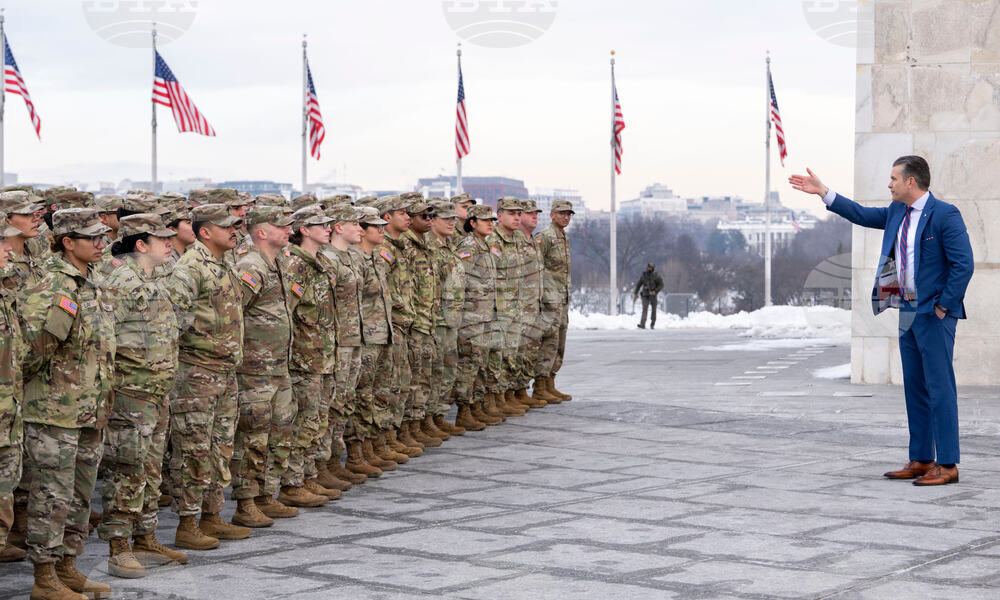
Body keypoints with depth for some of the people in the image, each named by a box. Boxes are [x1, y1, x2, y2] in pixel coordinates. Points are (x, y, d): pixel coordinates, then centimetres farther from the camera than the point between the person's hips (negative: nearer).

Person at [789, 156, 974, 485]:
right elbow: (861, 214, 22)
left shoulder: (945, 214, -13)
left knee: (940, 388, -7)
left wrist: (943, 306, -15)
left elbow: (963, 264, -16)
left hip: (934, 314, -9)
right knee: (914, 388, 11)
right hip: (908, 312, 9)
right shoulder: (896, 213, 11)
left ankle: (947, 465, -3)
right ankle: (920, 460, 18)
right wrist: (822, 191, 18)